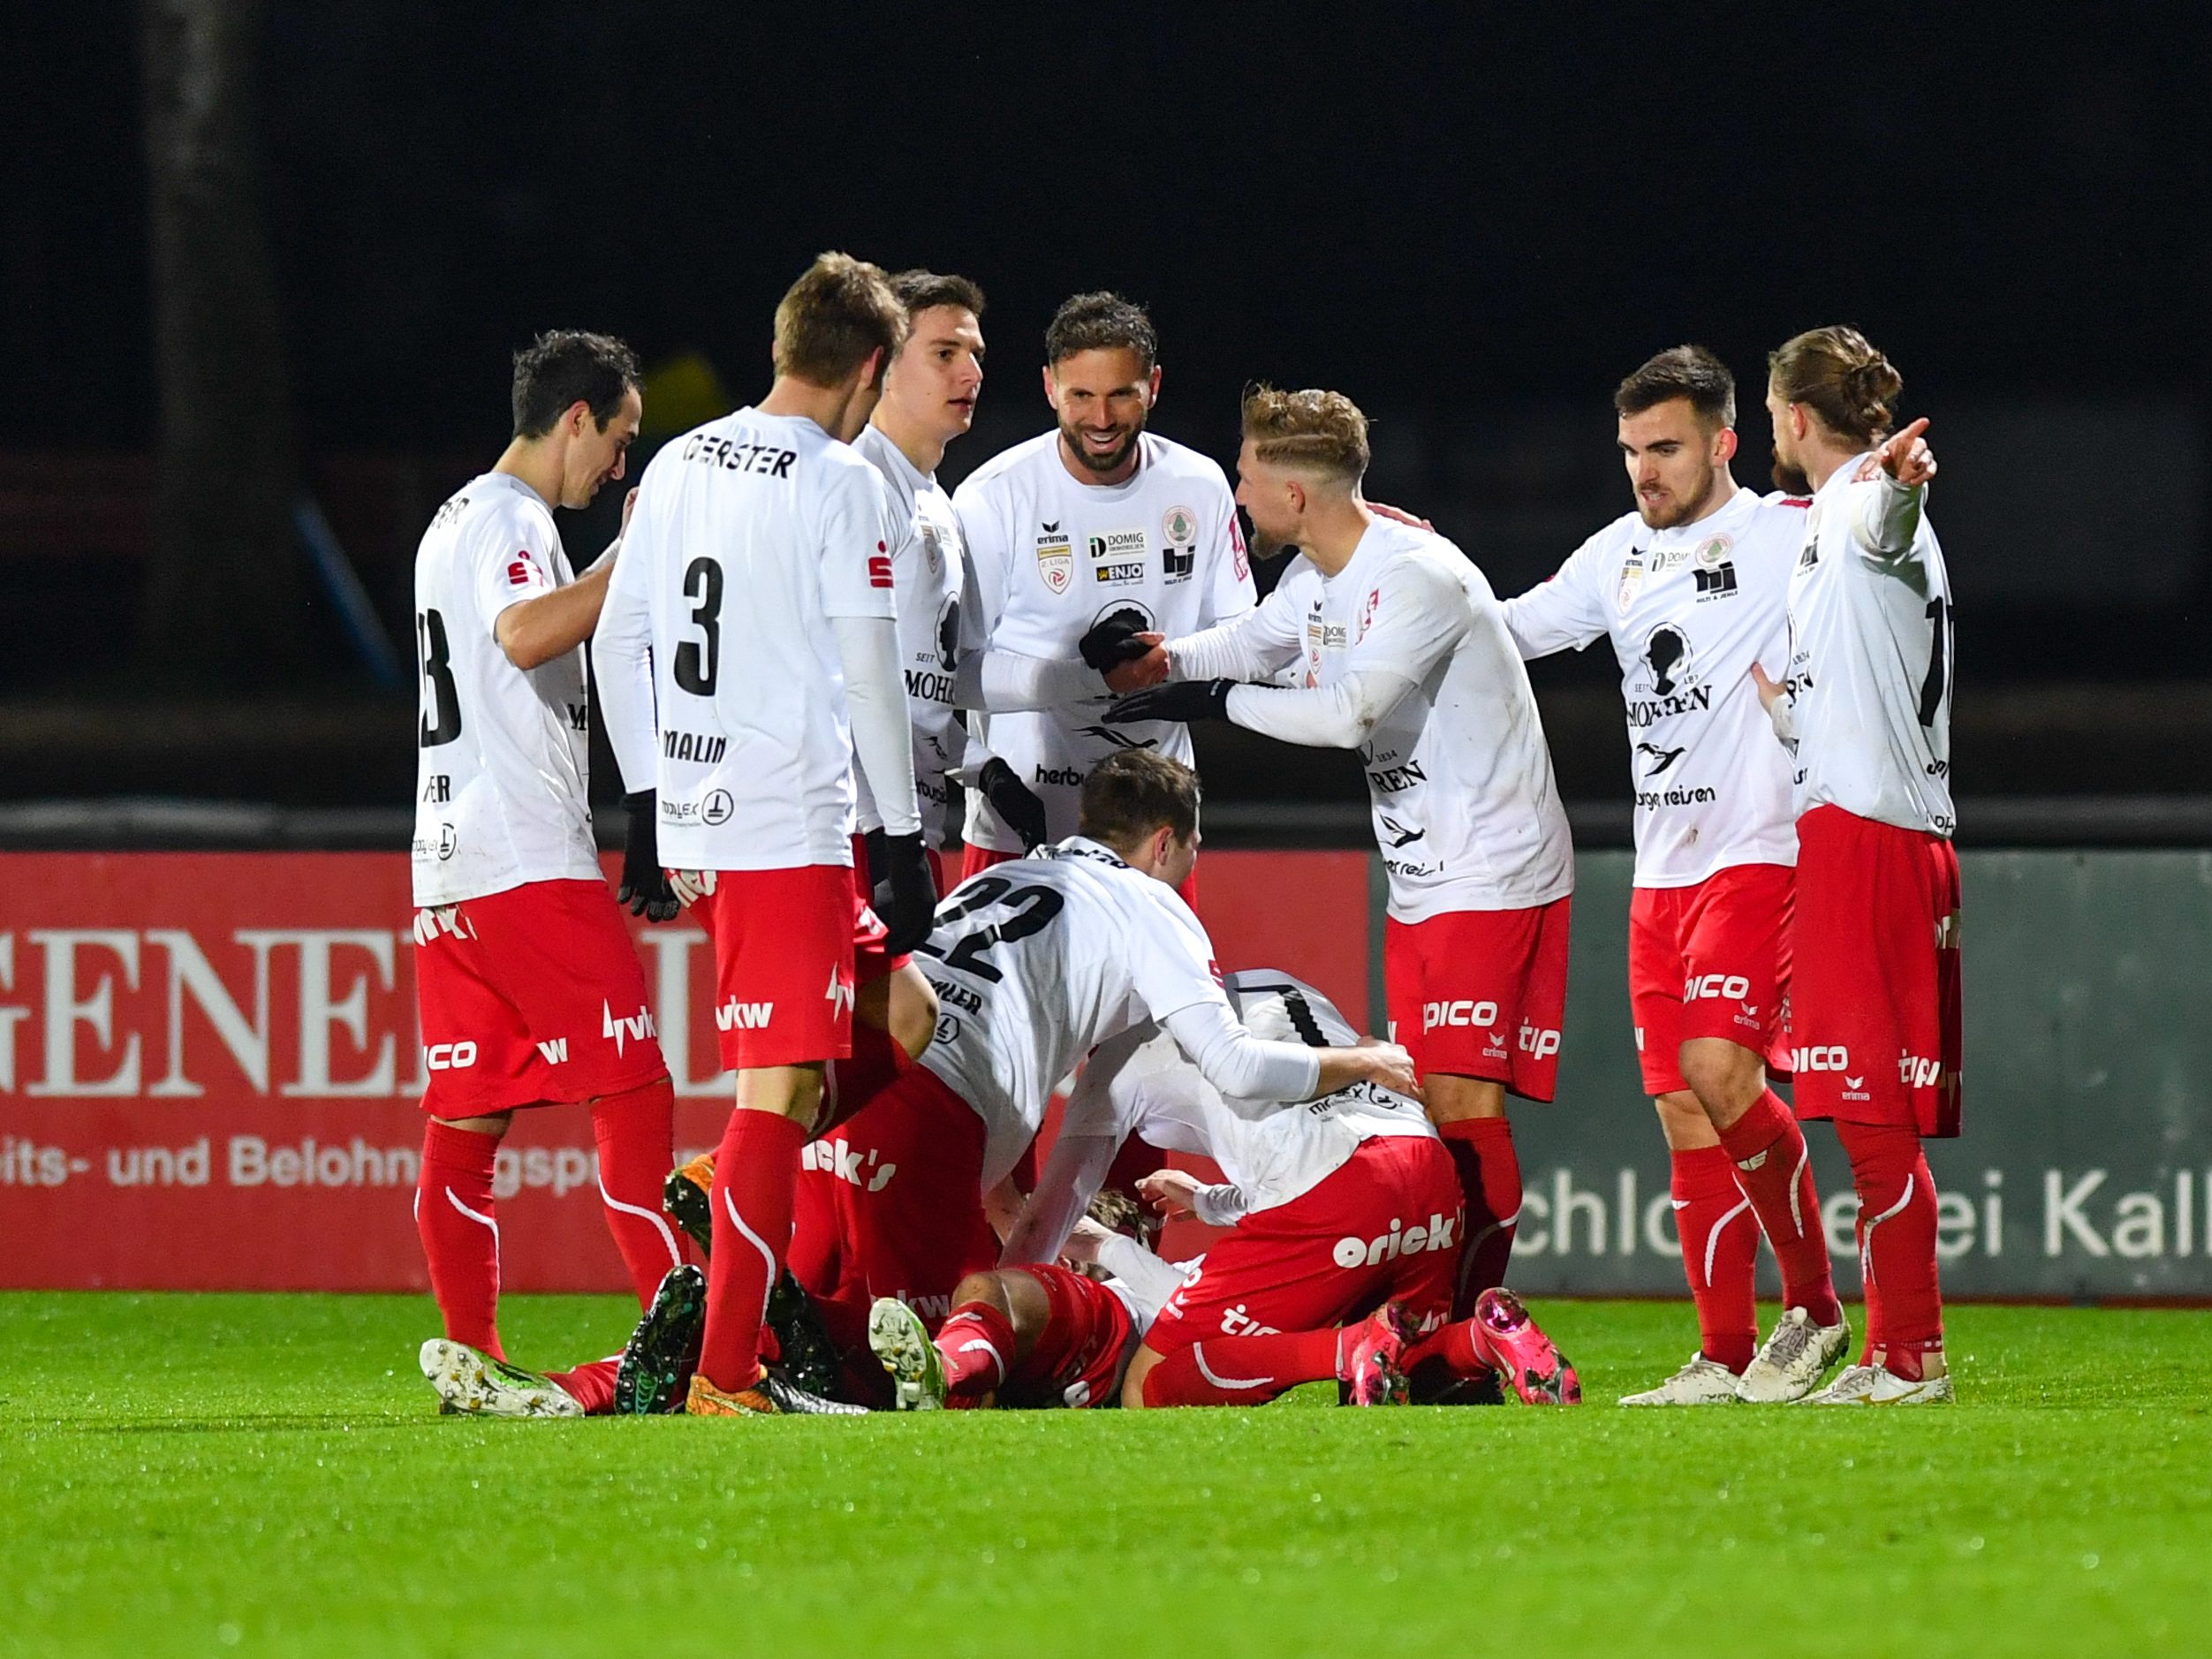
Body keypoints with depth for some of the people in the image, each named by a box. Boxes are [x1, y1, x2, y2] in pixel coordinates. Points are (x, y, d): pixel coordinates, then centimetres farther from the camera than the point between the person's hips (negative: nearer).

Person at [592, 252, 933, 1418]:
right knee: (781, 1094, -7)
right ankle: (726, 1375, -10)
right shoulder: (841, 487, -10)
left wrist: (650, 804, 24)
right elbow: (868, 673, -12)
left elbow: (618, 643, 16)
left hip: (692, 819, 8)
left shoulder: (679, 465, 11)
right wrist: (904, 840, -6)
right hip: (790, 826, -8)